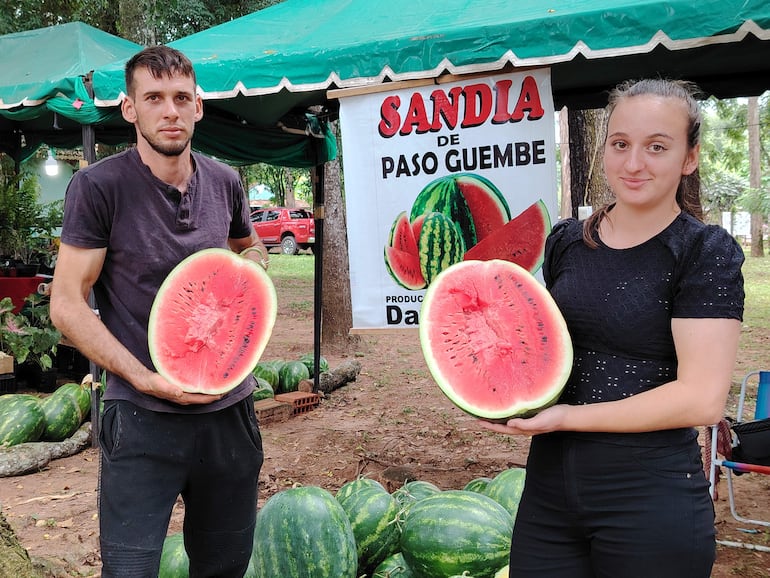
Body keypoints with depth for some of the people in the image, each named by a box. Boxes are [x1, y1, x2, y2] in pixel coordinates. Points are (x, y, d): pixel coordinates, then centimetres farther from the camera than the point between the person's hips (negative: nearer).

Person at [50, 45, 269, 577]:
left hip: (230, 407, 5)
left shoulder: (225, 182, 6)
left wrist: (252, 260, 2)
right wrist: (146, 378, -19)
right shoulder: (99, 187, -8)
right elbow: (67, 304, -9)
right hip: (142, 418, -4)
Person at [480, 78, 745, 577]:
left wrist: (568, 416, -17)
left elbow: (702, 398, -17)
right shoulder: (567, 241, 5)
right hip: (550, 485, 5)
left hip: (651, 499, -4)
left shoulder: (706, 251, -9)